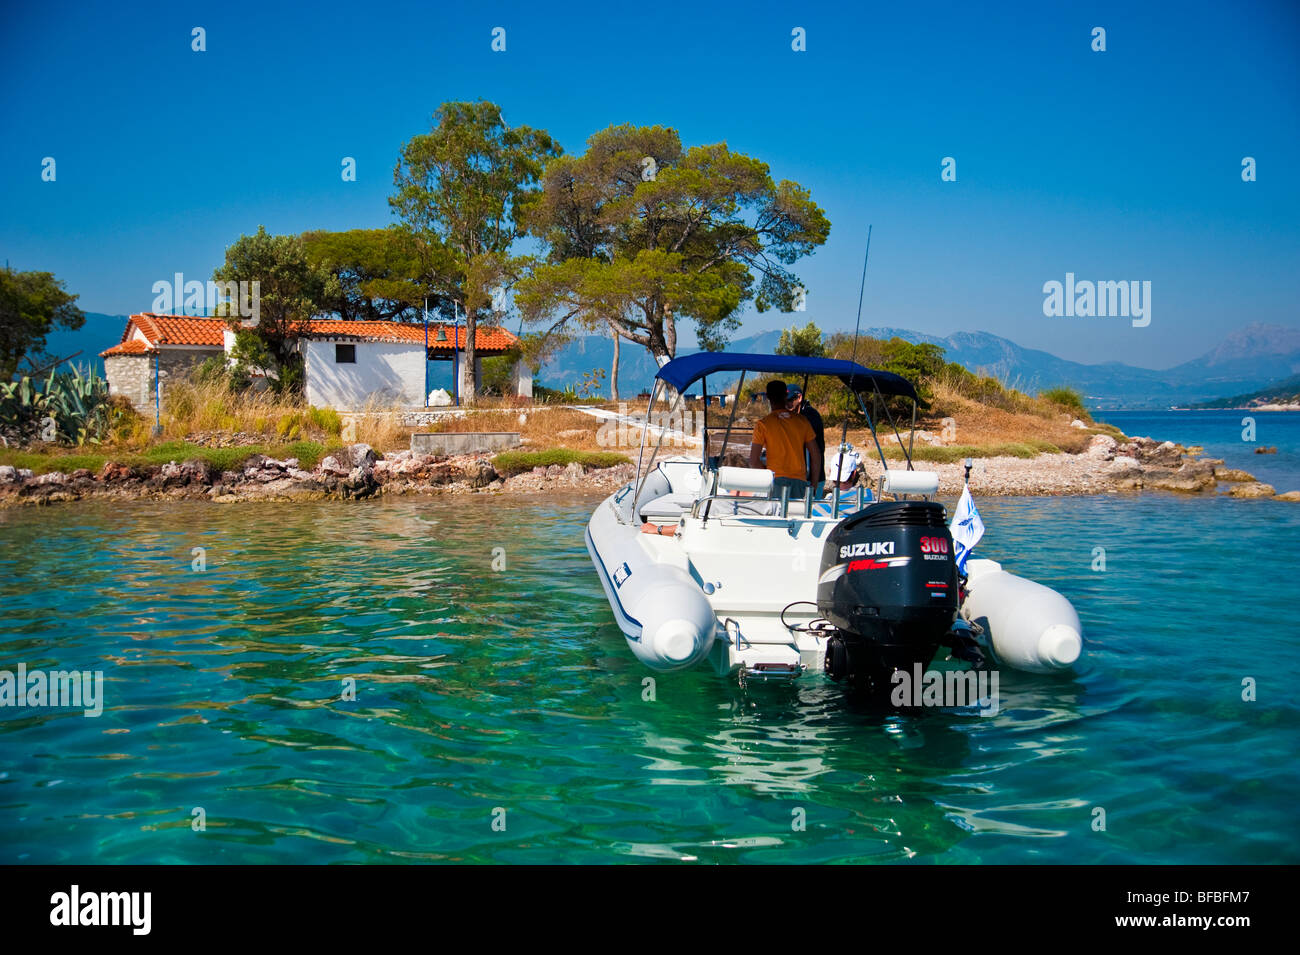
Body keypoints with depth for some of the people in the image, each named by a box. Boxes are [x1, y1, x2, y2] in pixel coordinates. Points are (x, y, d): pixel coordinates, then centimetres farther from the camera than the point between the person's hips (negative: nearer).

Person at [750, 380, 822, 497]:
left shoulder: (763, 424, 0)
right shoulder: (802, 421, 9)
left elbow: (753, 461, -4)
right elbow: (816, 455, 9)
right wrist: (814, 484, 16)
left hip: (776, 480, -3)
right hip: (800, 481, 3)